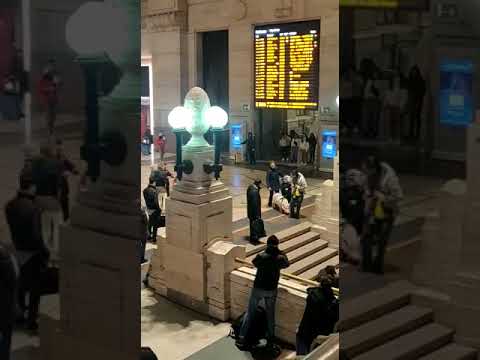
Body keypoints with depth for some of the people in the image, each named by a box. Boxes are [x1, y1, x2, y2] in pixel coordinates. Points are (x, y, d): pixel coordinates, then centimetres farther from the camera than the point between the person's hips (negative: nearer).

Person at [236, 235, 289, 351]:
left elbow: (254, 263, 6)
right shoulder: (280, 258, -10)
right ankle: (270, 341, 23)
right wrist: (280, 253, 8)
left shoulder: (261, 256, -16)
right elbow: (287, 264, 12)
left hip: (258, 288, -1)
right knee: (270, 315, 17)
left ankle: (241, 339, 8)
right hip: (271, 290, 1)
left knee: (249, 313, 9)